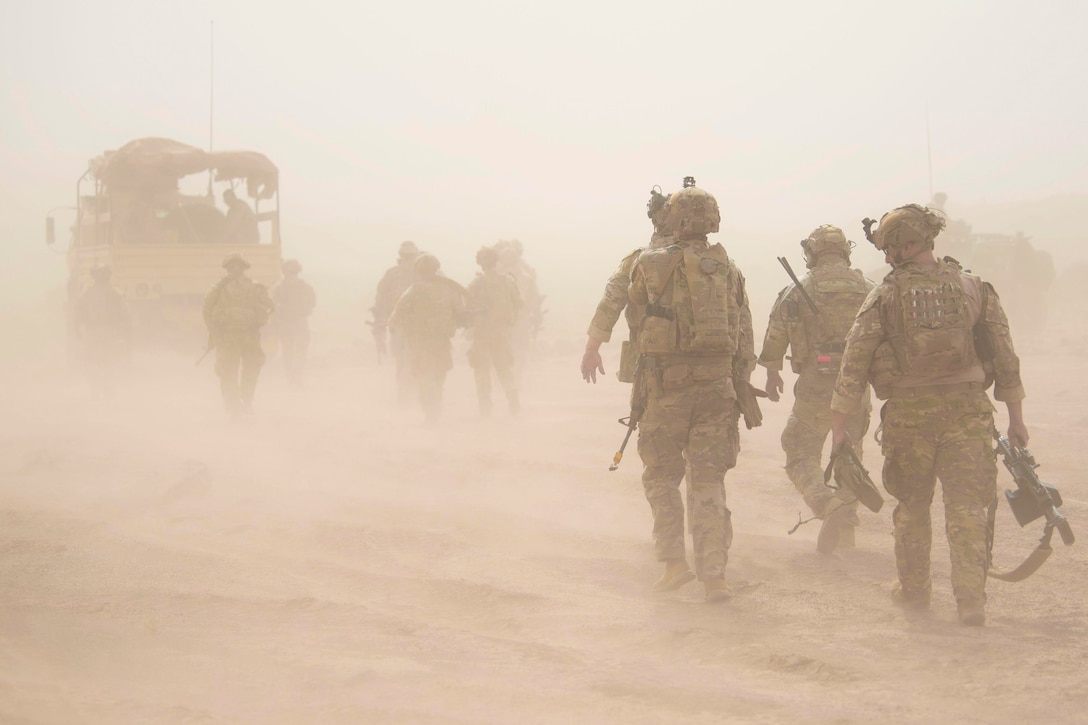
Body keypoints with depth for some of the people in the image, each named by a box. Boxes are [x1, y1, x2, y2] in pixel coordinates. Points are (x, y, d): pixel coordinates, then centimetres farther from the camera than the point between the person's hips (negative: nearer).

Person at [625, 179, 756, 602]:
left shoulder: (652, 266, -5)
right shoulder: (729, 271, 6)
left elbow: (636, 299, 17)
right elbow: (744, 338, 8)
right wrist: (740, 389, 15)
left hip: (667, 384, -3)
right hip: (717, 384, 3)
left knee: (661, 475, 13)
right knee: (708, 481, 5)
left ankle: (674, 562, 6)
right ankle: (713, 577, 0)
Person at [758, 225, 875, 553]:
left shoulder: (797, 291, -2)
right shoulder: (867, 290, 5)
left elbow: (774, 338, 5)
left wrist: (772, 374, 21)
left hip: (815, 386, -3)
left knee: (801, 456, 3)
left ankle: (828, 503, -23)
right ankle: (846, 527, 19)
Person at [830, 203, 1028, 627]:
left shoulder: (883, 299, -2)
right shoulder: (974, 289, 3)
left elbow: (853, 366, -3)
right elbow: (1006, 358, 5)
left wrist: (839, 426, 3)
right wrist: (1016, 418, 13)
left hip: (908, 414, 0)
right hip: (967, 412, 0)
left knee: (912, 506, 17)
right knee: (967, 507, 1)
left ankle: (914, 588, 28)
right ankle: (971, 599, -8)